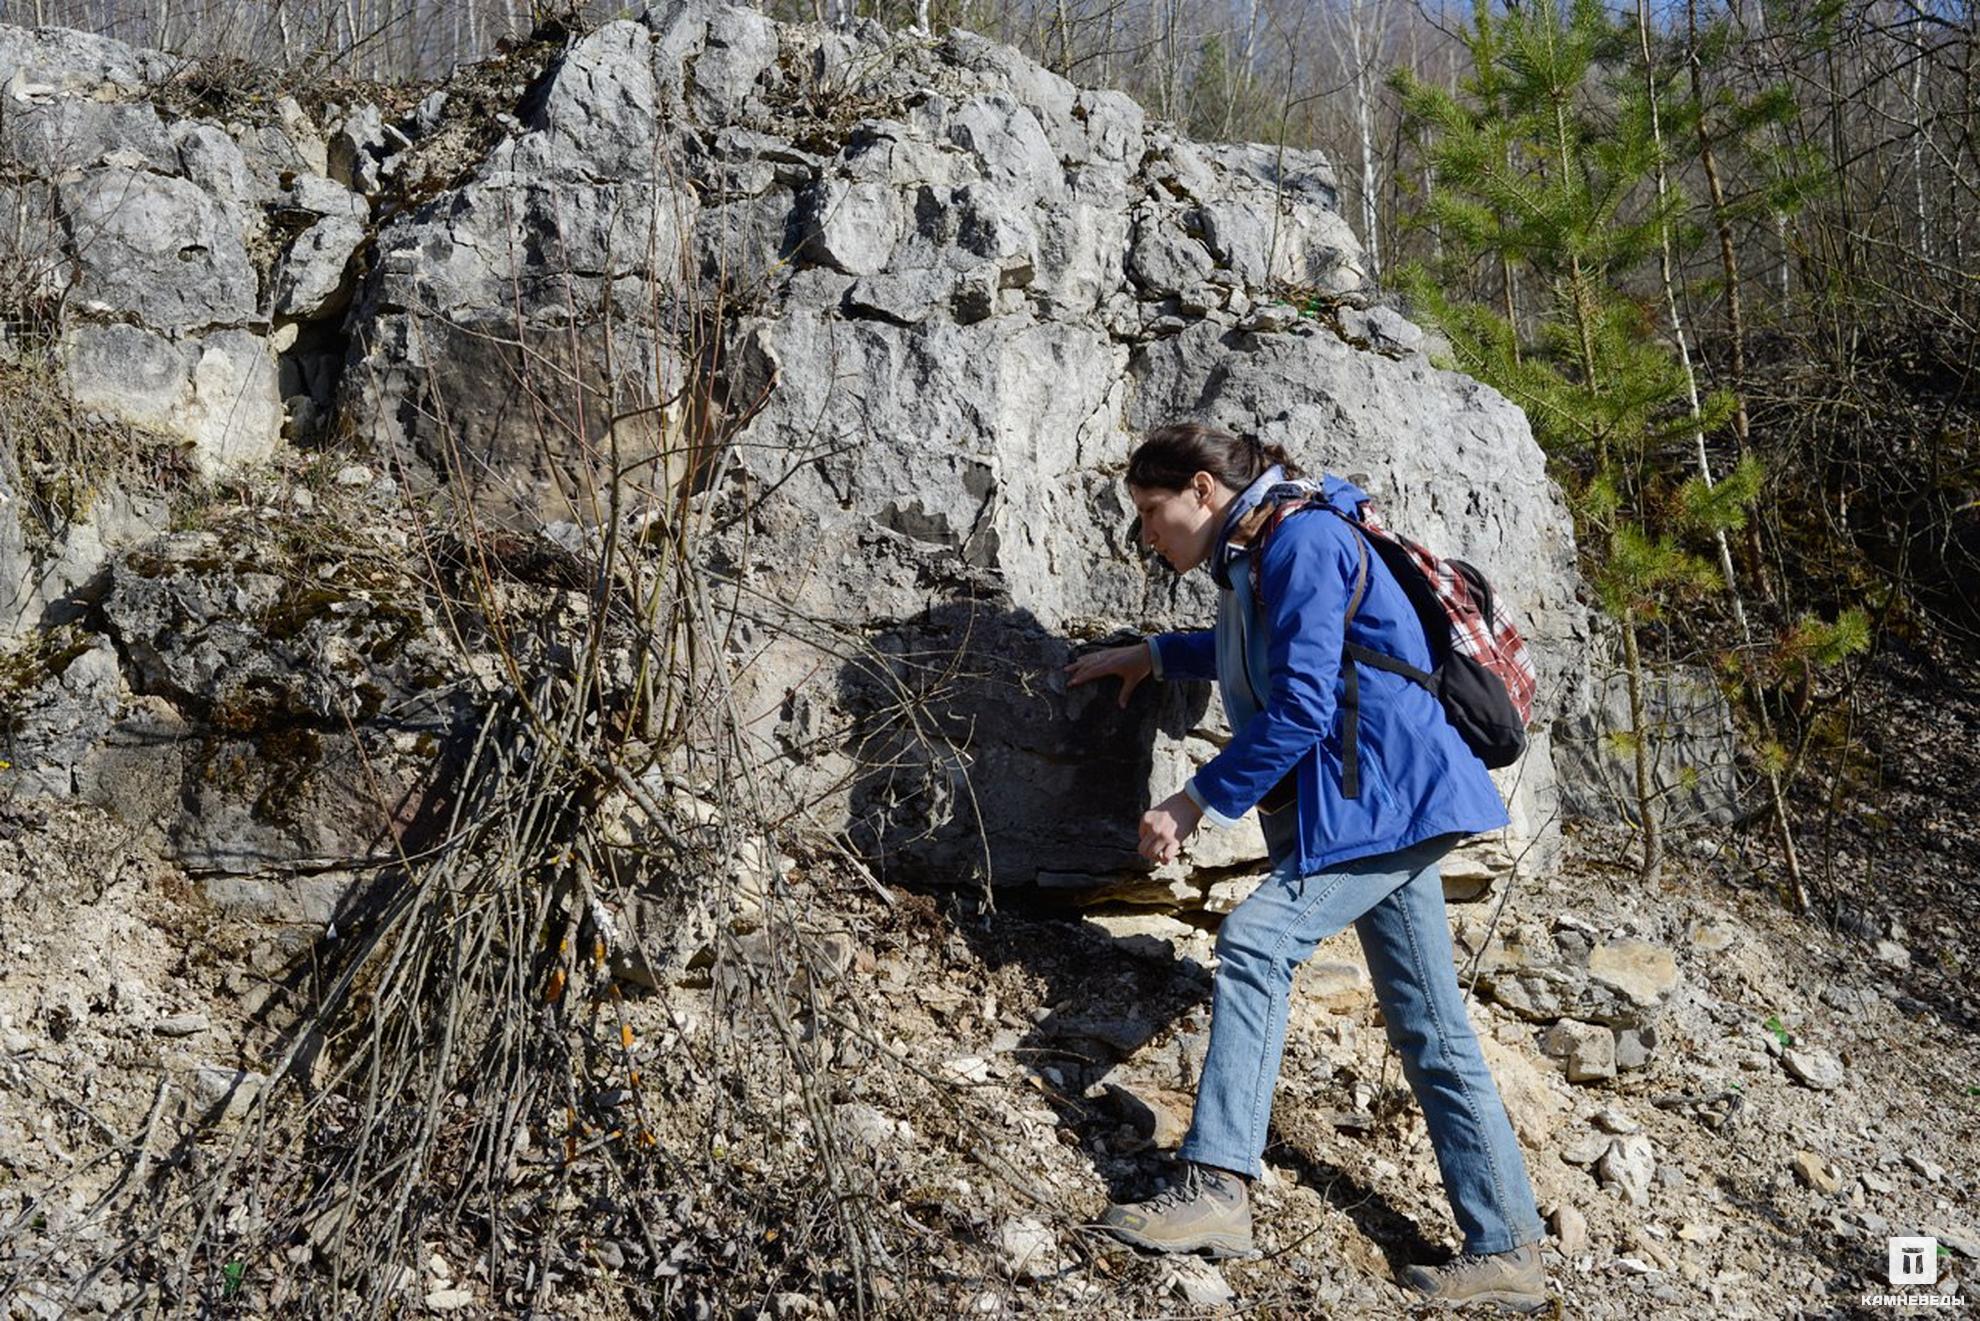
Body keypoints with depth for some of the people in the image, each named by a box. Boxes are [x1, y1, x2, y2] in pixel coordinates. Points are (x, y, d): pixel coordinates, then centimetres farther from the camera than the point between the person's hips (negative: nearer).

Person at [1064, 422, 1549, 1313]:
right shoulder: (1253, 560, 14)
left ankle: (1216, 1188, -22)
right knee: (1429, 1031, 8)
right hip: (1378, 806, 10)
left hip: (1385, 795, -10)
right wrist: (1152, 656, 33)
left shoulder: (1301, 541, -15)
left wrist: (1196, 802, -17)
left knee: (1256, 939, -20)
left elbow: (1299, 709, -22)